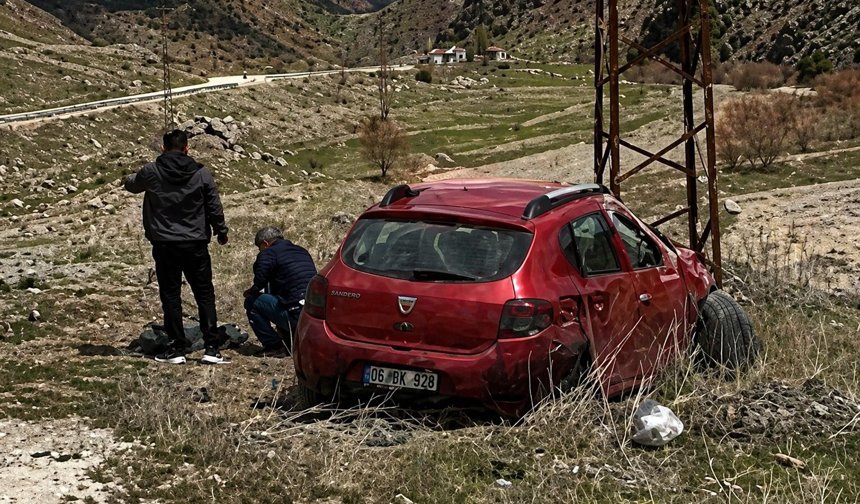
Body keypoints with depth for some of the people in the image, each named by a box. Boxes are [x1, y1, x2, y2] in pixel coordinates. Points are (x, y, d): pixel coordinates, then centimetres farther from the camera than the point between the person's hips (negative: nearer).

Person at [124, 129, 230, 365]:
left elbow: (131, 184, 17)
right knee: (205, 295, 7)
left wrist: (129, 178, 41)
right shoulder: (201, 174, -3)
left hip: (164, 245, 0)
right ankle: (211, 348, 2)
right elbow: (215, 207, 3)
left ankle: (178, 348, 7)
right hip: (196, 245, 1)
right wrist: (221, 232, 19)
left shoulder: (151, 172, -4)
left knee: (170, 295, 7)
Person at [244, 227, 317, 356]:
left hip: (296, 316, -9)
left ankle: (275, 346, 5)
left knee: (251, 301, 5)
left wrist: (249, 292, 15)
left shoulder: (268, 254, -1)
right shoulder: (302, 252, 23)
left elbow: (259, 283, -9)